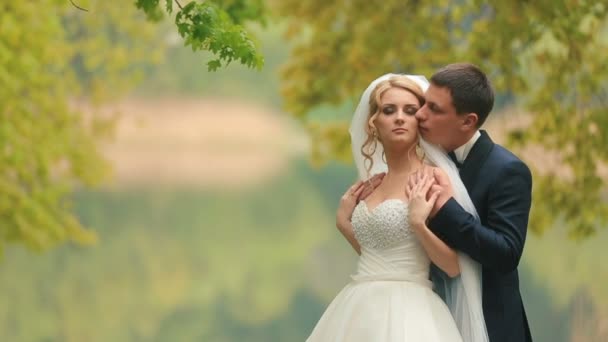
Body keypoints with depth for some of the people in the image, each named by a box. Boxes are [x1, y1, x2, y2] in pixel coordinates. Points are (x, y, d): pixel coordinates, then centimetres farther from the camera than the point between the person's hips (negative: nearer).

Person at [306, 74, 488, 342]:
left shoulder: (433, 179, -8)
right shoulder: (374, 184, 12)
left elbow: (454, 266, -11)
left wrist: (417, 223, -20)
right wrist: (344, 222, 11)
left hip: (404, 312, -7)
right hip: (361, 309, 7)